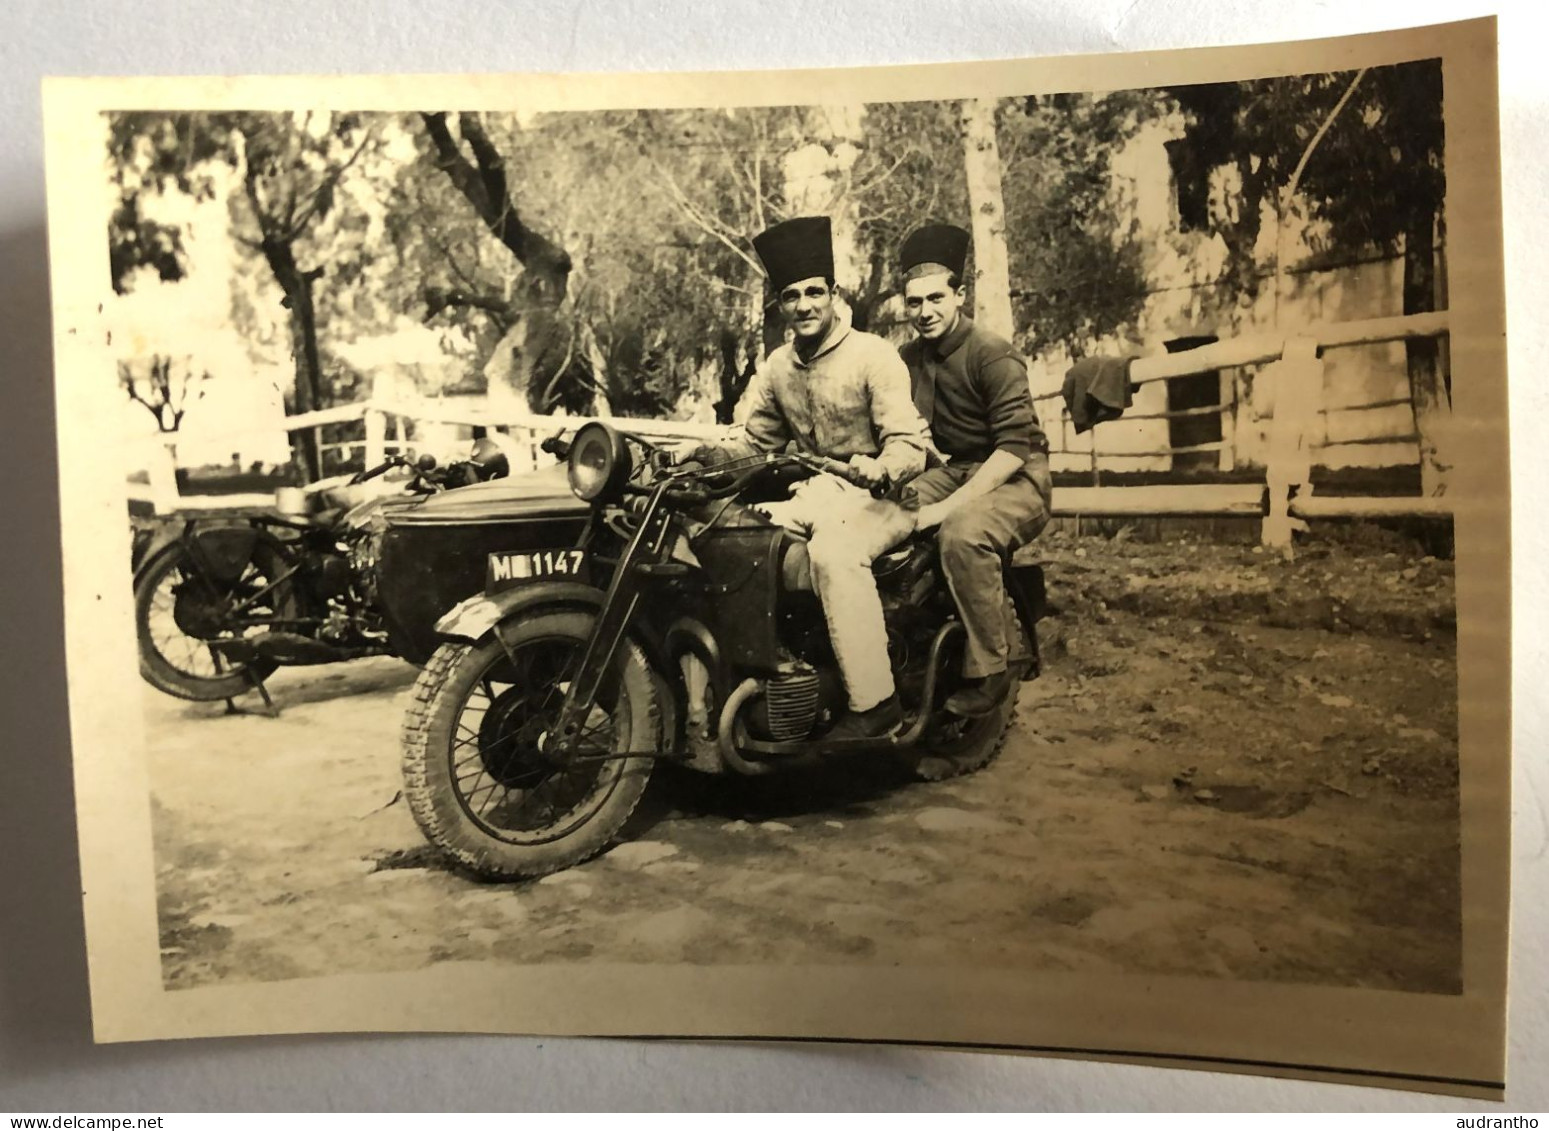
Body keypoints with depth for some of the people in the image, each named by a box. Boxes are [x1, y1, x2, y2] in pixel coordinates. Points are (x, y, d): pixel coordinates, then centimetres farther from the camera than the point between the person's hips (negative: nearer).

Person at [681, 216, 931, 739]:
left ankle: (875, 702, -30)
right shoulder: (777, 367, 11)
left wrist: (882, 467, -39)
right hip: (815, 494, 7)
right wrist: (710, 452, -9)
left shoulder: (873, 355, -9)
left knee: (833, 552, -36)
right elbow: (754, 439, 12)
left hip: (878, 497, -6)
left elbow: (911, 441, -16)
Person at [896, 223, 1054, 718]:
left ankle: (989, 670, -22)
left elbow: (1016, 444, -21)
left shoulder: (992, 353, -13)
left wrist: (948, 506, -29)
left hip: (1016, 478, -7)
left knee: (963, 531, -37)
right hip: (956, 470, 7)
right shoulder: (909, 357, 9)